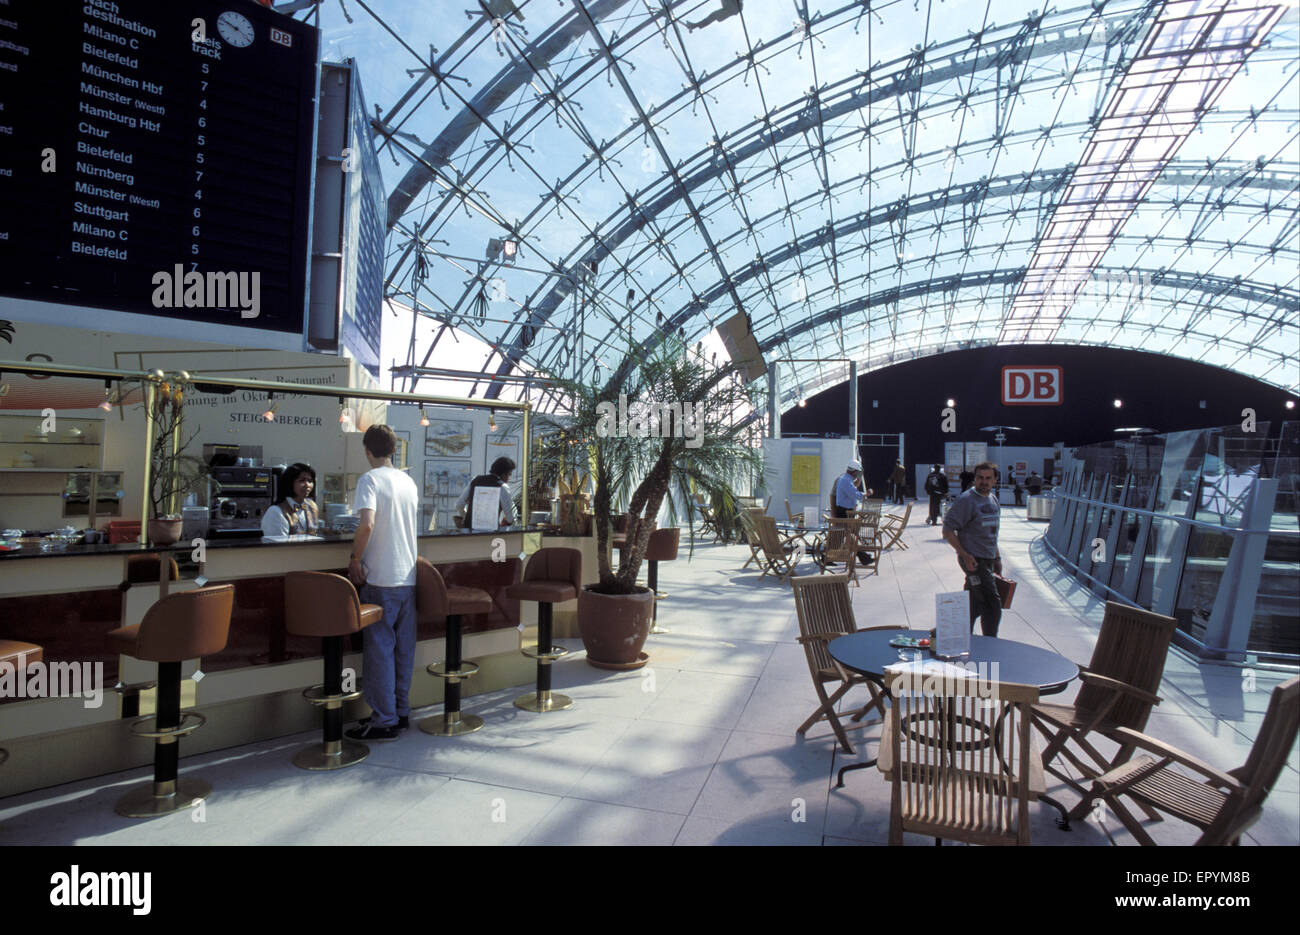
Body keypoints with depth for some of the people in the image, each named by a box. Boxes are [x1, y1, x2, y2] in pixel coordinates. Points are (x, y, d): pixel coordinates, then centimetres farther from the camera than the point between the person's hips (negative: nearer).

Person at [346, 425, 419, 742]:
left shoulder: (370, 479, -10)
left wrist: (355, 558, -11)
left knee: (379, 647, 1)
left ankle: (384, 721, 7)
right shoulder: (409, 482, 11)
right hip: (408, 576, 7)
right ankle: (401, 712, 23)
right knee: (404, 646, 13)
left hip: (380, 578, -6)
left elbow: (367, 524, -24)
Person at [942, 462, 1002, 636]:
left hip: (988, 561, 8)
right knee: (993, 606, -9)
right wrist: (965, 555, -19)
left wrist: (997, 558, 20)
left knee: (976, 605, 13)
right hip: (974, 561, -8)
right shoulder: (967, 500, -13)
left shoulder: (993, 500, 13)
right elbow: (947, 530, -15)